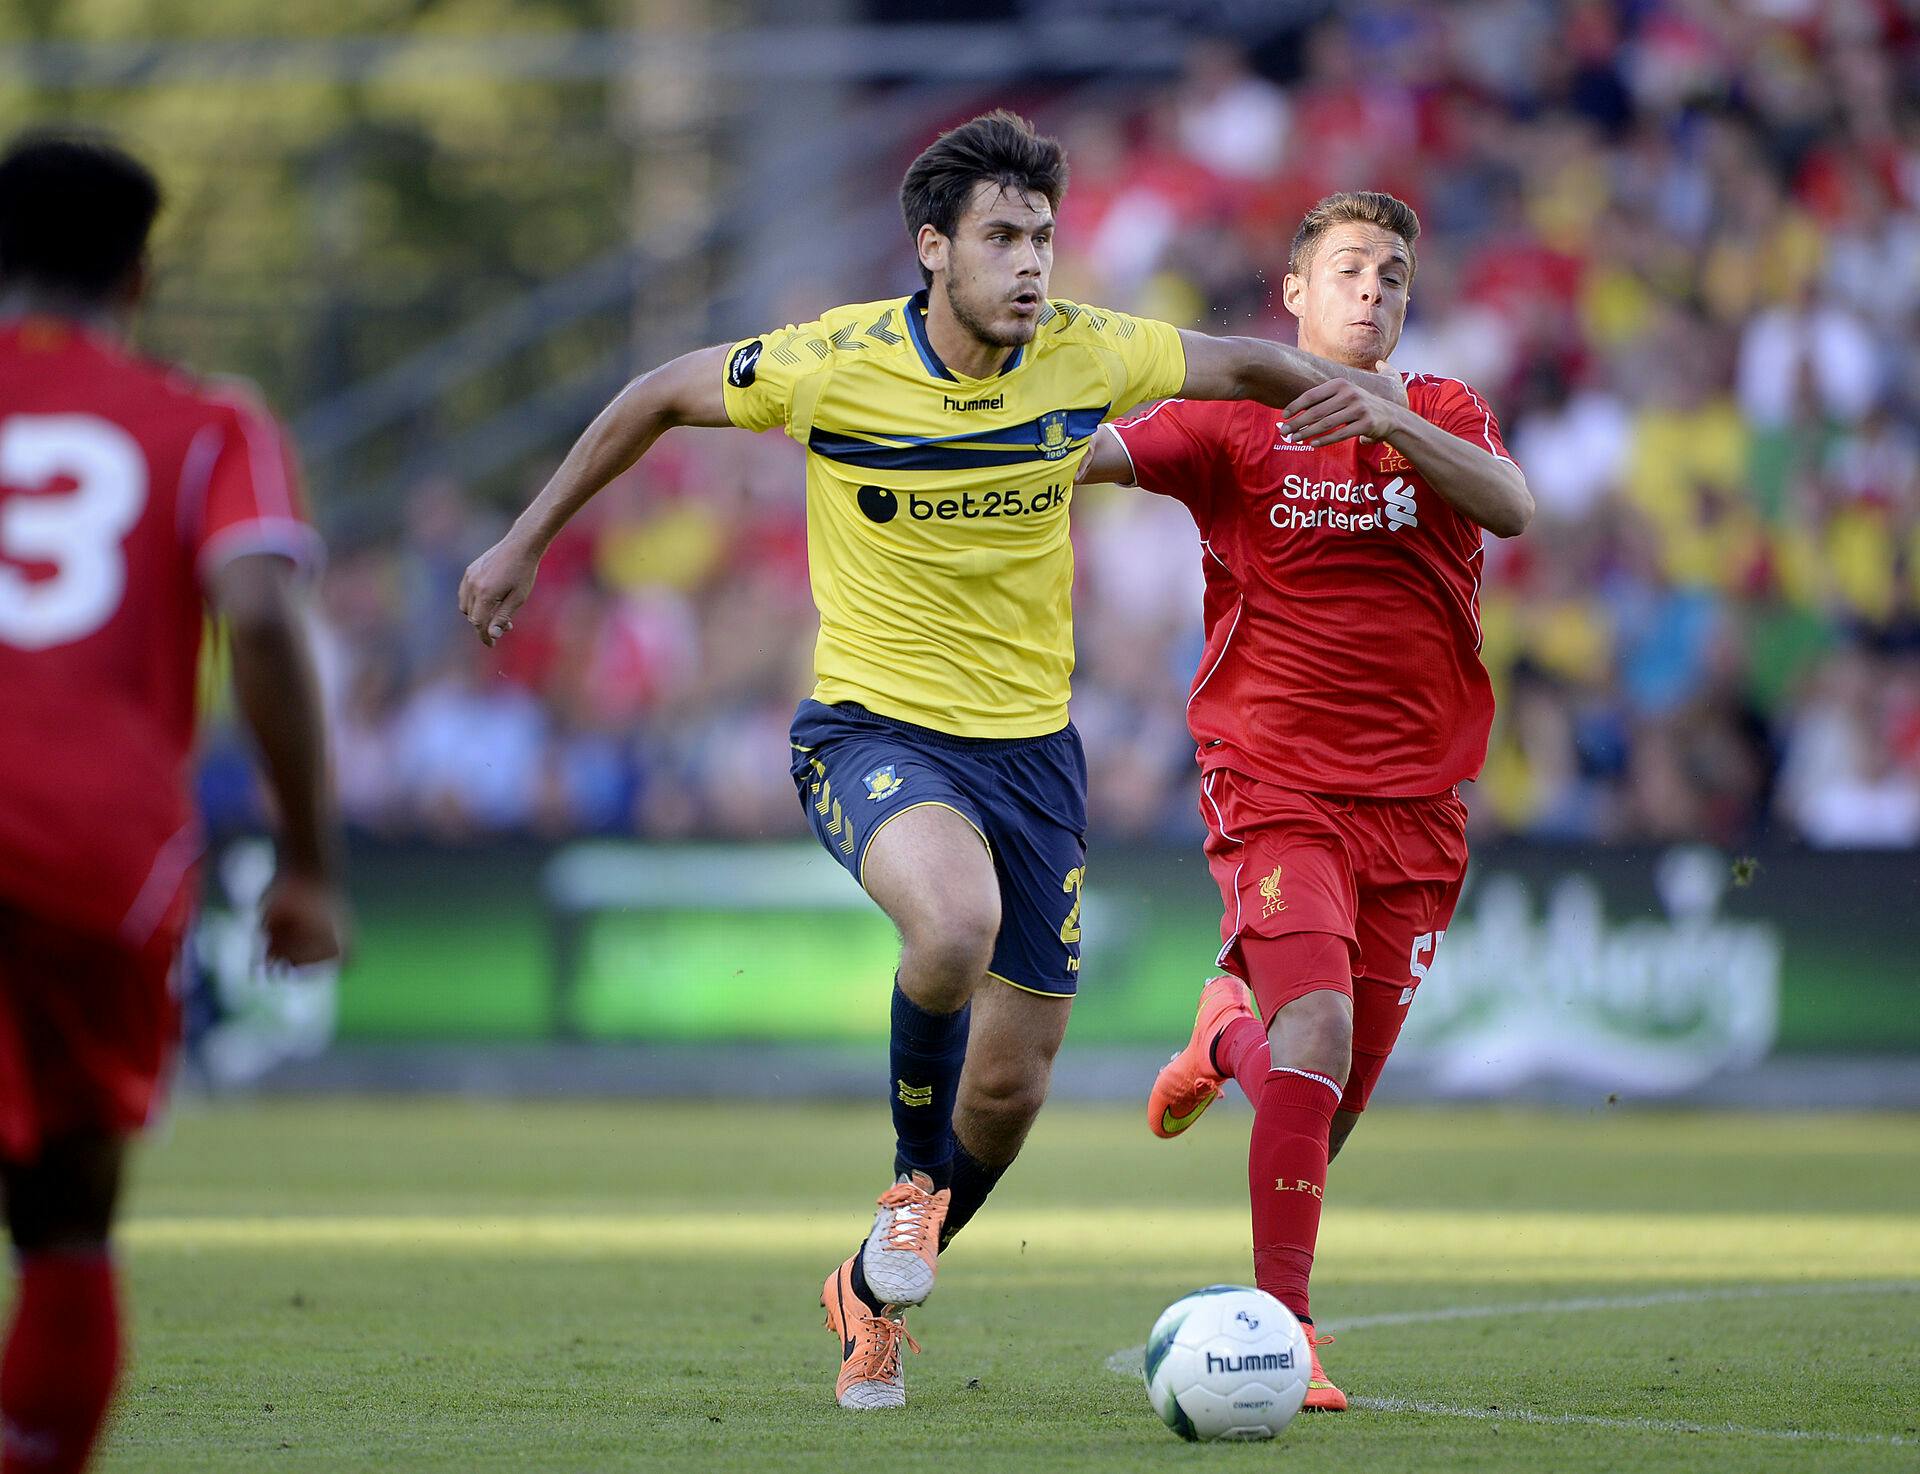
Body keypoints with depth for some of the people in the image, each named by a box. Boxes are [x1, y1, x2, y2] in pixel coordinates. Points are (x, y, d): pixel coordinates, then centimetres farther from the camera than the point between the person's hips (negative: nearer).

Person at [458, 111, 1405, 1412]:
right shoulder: (833, 365, -14)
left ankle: (876, 1289, 34)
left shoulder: (1085, 355, -6)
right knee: (955, 922, -37)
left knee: (1011, 1088, 5)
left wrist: (1362, 394, -6)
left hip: (1030, 742, 4)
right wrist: (525, 545, 8)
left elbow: (1245, 366, 11)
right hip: (873, 728, -4)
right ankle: (915, 1175, -8)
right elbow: (659, 399, 3)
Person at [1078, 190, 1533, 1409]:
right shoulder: (1233, 422, 1)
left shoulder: (1441, 414, 7)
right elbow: (1096, 452, -14)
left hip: (1415, 798, 3)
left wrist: (1390, 423, -30)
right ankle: (1283, 1327, -21)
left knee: (1338, 1096, 8)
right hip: (1277, 784, -3)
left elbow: (1511, 507, -14)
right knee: (1318, 1033, -24)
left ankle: (1228, 1039, 43)